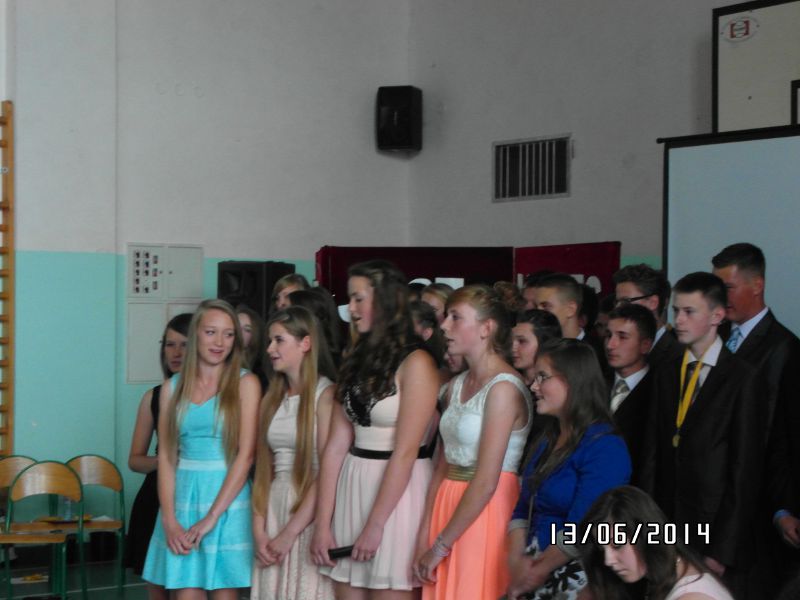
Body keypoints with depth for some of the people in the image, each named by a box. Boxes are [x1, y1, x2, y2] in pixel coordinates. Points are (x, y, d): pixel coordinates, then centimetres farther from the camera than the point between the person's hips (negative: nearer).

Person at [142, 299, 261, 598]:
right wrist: (169, 520, -7)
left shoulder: (245, 383, -1)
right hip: (182, 498, 3)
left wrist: (211, 517, -13)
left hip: (227, 501, -2)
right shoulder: (172, 387, 8)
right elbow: (165, 456, 4)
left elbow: (246, 454, -8)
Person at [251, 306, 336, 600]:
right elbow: (263, 468, 9)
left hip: (311, 513, -6)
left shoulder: (326, 394, -8)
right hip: (273, 509, 6)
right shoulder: (271, 399, 12)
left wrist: (289, 533, -13)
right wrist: (258, 529, -3)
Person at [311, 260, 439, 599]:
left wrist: (374, 526, -16)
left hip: (398, 491, -7)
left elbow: (405, 452, -15)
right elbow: (336, 445, 5)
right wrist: (322, 523, -1)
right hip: (352, 487, 7)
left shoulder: (415, 363, -10)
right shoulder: (356, 359, 12)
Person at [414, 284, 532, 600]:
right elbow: (444, 465, 8)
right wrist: (424, 539, 1)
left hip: (486, 511, -7)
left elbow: (486, 482, -18)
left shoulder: (504, 387, -15)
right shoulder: (457, 385, 11)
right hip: (450, 504, 7)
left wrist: (440, 546, -13)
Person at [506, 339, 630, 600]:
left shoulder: (605, 448, -16)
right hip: (532, 578, 7)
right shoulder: (547, 440, 11)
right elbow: (523, 509, 9)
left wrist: (537, 571, -12)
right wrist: (517, 563, -6)